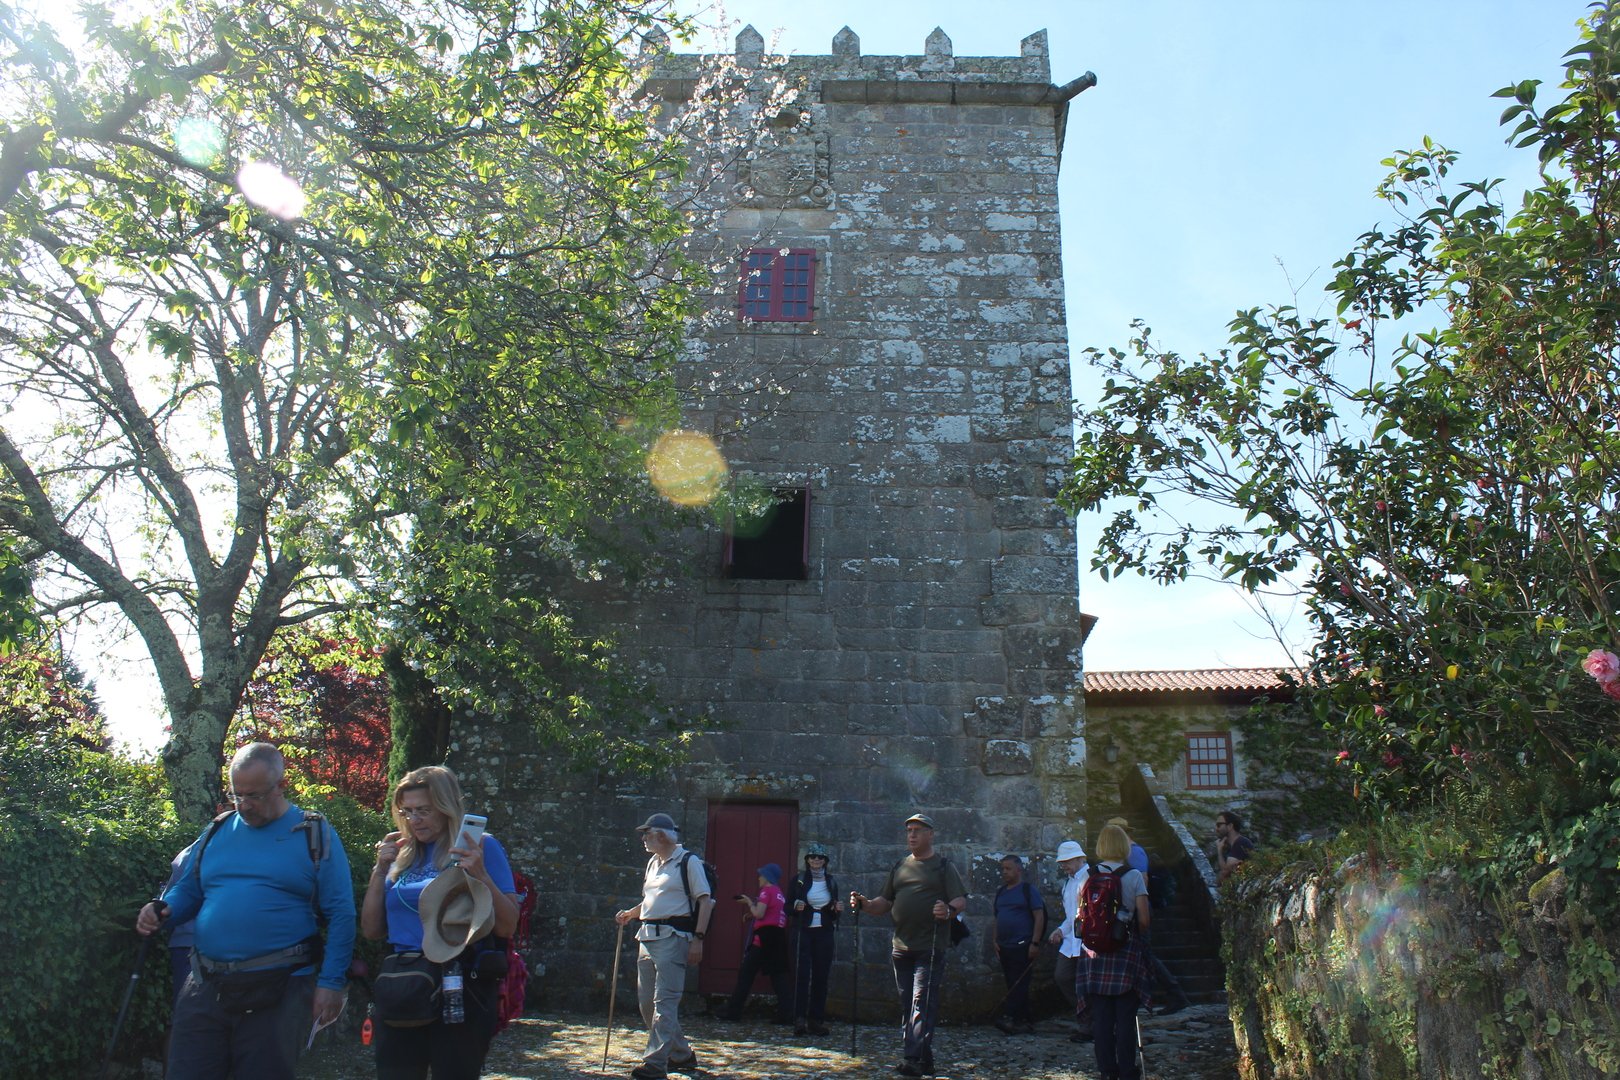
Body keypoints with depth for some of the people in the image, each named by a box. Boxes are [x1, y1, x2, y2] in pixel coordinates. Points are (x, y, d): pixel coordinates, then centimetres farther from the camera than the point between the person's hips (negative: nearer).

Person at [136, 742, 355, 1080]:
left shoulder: (315, 835, -2)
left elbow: (341, 915, -5)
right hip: (206, 988, 4)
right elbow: (187, 891, 21)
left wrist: (331, 983, -11)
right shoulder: (217, 831, 12)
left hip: (279, 992, -4)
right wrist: (162, 909, -2)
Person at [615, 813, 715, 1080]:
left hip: (672, 937, -9)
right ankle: (682, 1054, 24)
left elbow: (705, 901, -11)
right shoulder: (653, 863, 18)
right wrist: (630, 913, 12)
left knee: (665, 1001, -10)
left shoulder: (689, 862, -7)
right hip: (647, 937, 9)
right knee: (646, 1000, 11)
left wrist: (697, 939, -17)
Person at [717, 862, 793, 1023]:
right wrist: (751, 912, 17)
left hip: (764, 937, -8)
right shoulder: (779, 893, 18)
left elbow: (759, 914, -14)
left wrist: (749, 902, 0)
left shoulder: (767, 890, -6)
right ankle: (787, 1014, -5)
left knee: (745, 974, 1)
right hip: (778, 938, 8)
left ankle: (733, 1011, 5)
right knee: (779, 976, 4)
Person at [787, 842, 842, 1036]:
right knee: (802, 974, -11)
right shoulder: (799, 880, 4)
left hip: (824, 934, 3)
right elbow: (788, 906, 5)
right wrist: (796, 906, -15)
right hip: (804, 932, -3)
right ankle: (800, 1019, -10)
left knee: (821, 976, 3)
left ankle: (816, 1020, 8)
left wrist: (838, 909, -3)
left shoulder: (831, 881, 11)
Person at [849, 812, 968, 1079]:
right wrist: (865, 904, 0)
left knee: (922, 1002, -12)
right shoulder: (900, 867, 17)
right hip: (901, 946, 6)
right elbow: (885, 902, 18)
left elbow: (961, 899, -7)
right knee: (907, 1004, 8)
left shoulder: (943, 866, 1)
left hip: (929, 948, -6)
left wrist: (949, 911, -27)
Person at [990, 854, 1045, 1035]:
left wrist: (1035, 943, -15)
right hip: (1004, 947, 8)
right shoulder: (1001, 892, 16)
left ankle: (1009, 1017, -14)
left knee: (1018, 985, -10)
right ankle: (1024, 1022, 15)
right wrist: (996, 941, 12)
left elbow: (1039, 917, -9)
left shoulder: (1028, 890, -4)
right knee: (1013, 985, 9)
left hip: (1022, 947, -7)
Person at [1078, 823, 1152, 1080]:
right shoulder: (1134, 876, -5)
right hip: (1126, 951, -2)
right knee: (1125, 1017, 3)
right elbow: (1144, 920, -6)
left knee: (1101, 1017, 6)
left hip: (1095, 952, 2)